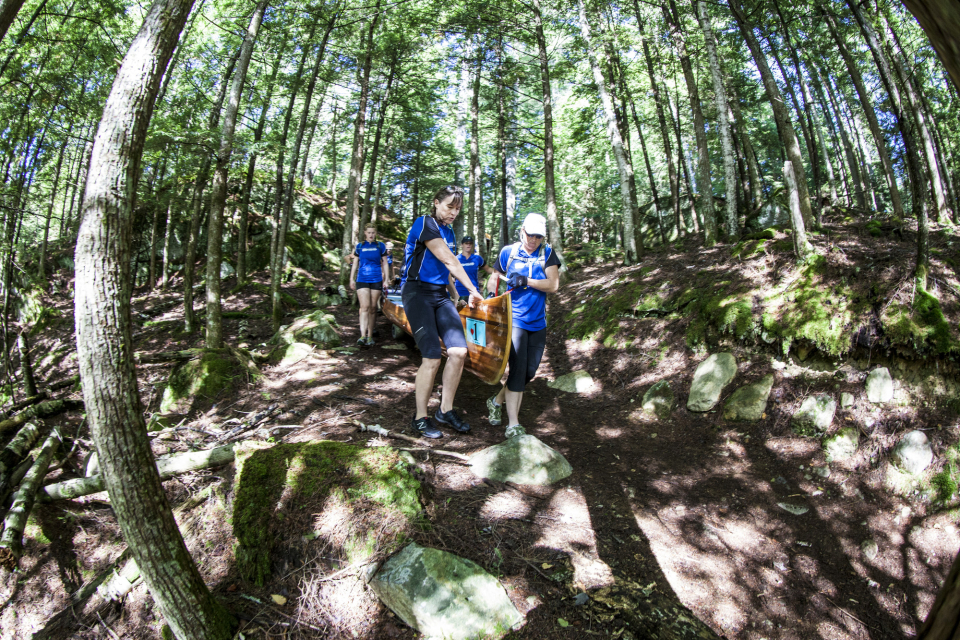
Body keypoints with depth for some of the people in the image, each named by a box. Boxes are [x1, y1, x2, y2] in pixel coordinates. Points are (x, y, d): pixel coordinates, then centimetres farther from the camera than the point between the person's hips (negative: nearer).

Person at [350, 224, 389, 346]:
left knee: (372, 308, 3)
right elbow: (355, 264, 15)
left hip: (376, 280, 0)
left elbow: (385, 263, 10)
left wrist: (386, 279, 3)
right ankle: (363, 336, -20)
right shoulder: (359, 247, 11)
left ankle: (370, 336, 11)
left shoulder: (380, 246, 9)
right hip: (362, 280, 0)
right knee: (364, 307, -13)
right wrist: (352, 279, 10)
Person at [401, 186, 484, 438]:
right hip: (418, 292, -7)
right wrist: (473, 291, -14)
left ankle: (445, 410, 10)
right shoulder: (424, 223, -10)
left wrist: (455, 296, 20)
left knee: (459, 351, -6)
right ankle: (420, 418, 4)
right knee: (432, 358, -13)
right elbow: (449, 260, -15)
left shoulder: (448, 232, 16)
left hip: (440, 295, 7)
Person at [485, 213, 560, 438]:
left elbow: (553, 285, -9)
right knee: (518, 369, -14)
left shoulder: (547, 254, 3)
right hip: (514, 320, -3)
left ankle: (497, 401, 35)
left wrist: (525, 280, -19)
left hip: (538, 323, 4)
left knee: (529, 372, 10)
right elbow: (494, 278, 12)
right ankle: (513, 425, -7)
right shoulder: (508, 252, 2)